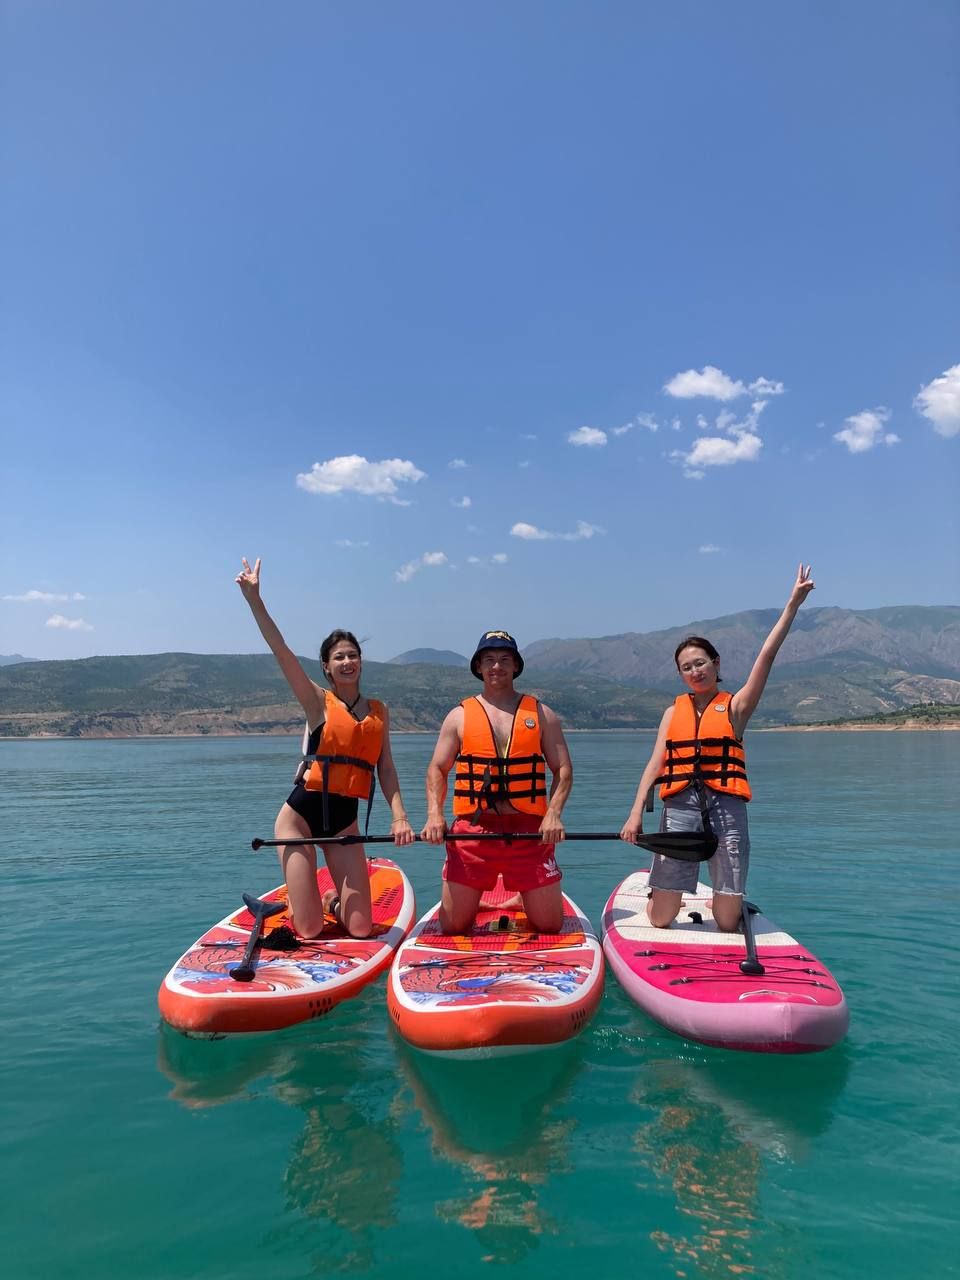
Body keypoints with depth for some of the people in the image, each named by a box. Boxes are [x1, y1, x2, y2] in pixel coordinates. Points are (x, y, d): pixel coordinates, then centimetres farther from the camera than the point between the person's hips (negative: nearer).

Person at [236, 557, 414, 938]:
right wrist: (254, 599, -20)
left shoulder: (378, 711, 7)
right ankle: (293, 905, 30)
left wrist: (399, 815, -11)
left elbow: (386, 768, 3)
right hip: (301, 813, -3)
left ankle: (333, 901, 32)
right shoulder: (317, 702, -3)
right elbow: (280, 650, -13)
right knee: (309, 930, -5)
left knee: (361, 930, -2)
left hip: (344, 820, 3)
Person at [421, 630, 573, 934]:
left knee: (550, 926, 4)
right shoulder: (460, 716, 8)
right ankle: (476, 902, 38)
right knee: (452, 927, 3)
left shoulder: (541, 714, 9)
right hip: (472, 829, 0)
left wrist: (553, 813, -11)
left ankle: (523, 901, 38)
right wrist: (434, 814, -10)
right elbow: (437, 769, 6)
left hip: (529, 830, 0)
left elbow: (563, 769, 5)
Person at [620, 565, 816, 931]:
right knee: (661, 921, 2)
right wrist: (636, 813, -5)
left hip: (726, 806, -1)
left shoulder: (735, 706, 7)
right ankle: (657, 897, 37)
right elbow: (655, 763, 6)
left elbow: (767, 656, -1)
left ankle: (724, 900, 37)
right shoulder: (674, 712, 13)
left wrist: (793, 604, -5)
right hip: (680, 805, 1)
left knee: (727, 925, 3)